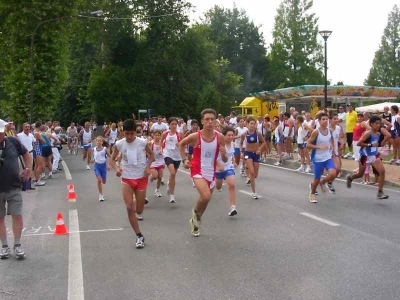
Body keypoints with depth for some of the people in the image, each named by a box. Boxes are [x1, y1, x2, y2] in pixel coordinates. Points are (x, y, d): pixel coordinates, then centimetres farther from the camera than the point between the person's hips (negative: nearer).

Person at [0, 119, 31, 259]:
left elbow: (25, 153, 15)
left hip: (14, 187, 0)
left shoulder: (13, 141, -3)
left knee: (17, 216, -1)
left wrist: (28, 169, 5)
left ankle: (17, 245, 14)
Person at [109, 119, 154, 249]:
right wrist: (116, 168, -14)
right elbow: (112, 159, 6)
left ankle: (137, 203, 46)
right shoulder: (119, 144, -7)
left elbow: (151, 154, 7)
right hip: (126, 179, 1)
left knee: (139, 210, 7)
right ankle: (139, 236, -1)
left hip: (141, 178, 0)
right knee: (129, 208, -11)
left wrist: (148, 167, -9)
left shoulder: (143, 142, -10)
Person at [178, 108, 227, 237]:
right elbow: (181, 144, 7)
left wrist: (223, 154, -22)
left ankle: (195, 220, 43)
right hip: (198, 170, -4)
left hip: (211, 172, 4)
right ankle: (196, 212, 9)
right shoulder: (195, 136, -14)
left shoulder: (220, 137, -7)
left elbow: (225, 160, 0)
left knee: (205, 198, 16)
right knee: (206, 197, -24)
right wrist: (185, 159, -2)